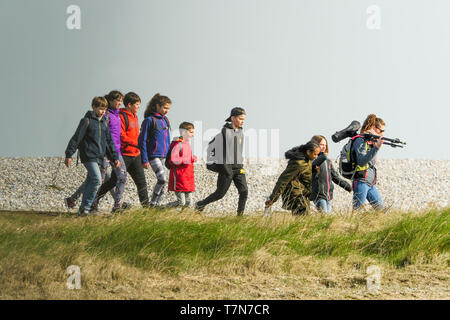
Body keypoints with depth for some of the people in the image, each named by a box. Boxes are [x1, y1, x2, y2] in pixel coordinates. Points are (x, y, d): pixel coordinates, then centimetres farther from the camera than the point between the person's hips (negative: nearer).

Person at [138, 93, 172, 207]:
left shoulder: (165, 121, 14)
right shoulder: (149, 120, -7)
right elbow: (142, 141, -8)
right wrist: (144, 160, -12)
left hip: (164, 156, 7)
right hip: (154, 155, -7)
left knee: (164, 181, 4)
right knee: (162, 179, -17)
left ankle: (157, 204, 13)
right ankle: (152, 204, -6)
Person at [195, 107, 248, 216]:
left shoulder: (241, 132, 11)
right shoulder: (224, 132, -11)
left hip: (238, 168, 6)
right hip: (226, 167, -6)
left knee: (244, 191, -8)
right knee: (220, 193, 1)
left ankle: (240, 214, 0)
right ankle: (200, 205, 21)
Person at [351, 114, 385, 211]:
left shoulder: (371, 140, 15)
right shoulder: (360, 140, -12)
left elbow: (371, 161, 11)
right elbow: (361, 161, -24)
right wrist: (376, 148, -29)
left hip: (370, 183, 9)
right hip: (361, 182, -9)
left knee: (380, 207, 9)